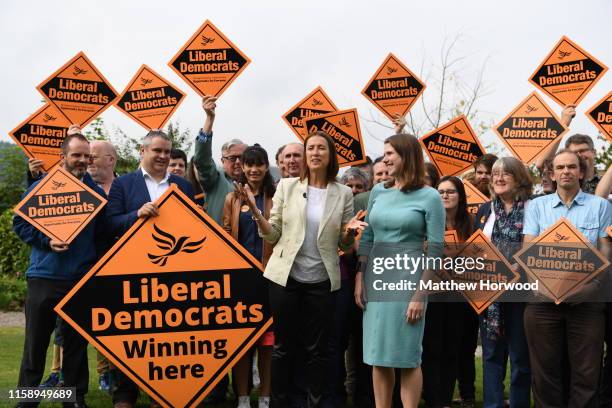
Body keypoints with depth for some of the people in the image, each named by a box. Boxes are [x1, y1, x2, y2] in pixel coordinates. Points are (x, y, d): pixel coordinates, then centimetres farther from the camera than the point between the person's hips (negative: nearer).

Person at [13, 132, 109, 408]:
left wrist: (97, 265, 2)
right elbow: (20, 222, 2)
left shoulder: (96, 192, 7)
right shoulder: (41, 187, 1)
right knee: (36, 344, 4)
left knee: (77, 343, 9)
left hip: (83, 279, 2)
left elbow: (103, 235, 12)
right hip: (44, 278, -1)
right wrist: (47, 240, -13)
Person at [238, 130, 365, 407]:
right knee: (283, 346, 8)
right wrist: (255, 210, -14)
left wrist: (350, 232, -16)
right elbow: (272, 235, 2)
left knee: (317, 349, 8)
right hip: (285, 277, 0)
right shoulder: (286, 186, 1)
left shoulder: (343, 193, 2)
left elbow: (344, 244, 6)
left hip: (322, 280, 0)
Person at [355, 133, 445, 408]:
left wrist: (421, 294, -12)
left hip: (408, 278, -5)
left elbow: (435, 248, -7)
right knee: (378, 355, 8)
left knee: (407, 356, 1)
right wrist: (359, 278, 5)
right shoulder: (378, 192, 9)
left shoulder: (429, 197, -6)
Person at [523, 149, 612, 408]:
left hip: (586, 299, -1)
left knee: (586, 372, 2)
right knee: (545, 370, 7)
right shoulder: (537, 206, 11)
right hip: (543, 298, 1)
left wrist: (589, 284, -15)